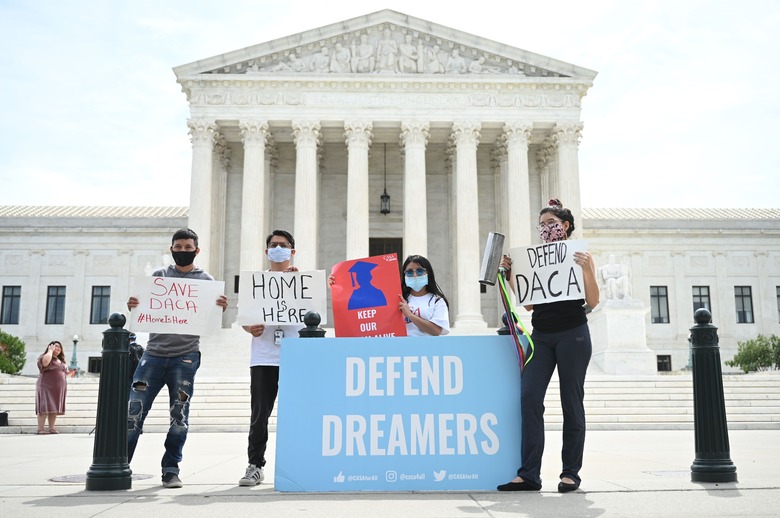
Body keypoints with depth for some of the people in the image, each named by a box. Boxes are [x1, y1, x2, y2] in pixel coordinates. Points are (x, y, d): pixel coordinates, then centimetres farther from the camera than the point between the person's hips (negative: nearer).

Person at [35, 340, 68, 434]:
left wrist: (64, 388, 18)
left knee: (55, 409, 5)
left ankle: (52, 428, 6)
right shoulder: (44, 357, -2)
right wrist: (50, 350, -13)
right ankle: (41, 429, -8)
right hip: (46, 387, -7)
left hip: (58, 389, 7)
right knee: (44, 408, -9)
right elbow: (45, 361, -27)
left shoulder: (61, 361, 21)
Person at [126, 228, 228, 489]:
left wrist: (221, 308, -17)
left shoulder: (206, 280, 9)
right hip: (154, 352, 1)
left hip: (185, 355, -1)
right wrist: (133, 306, -14)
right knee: (134, 410, -2)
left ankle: (171, 469, 14)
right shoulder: (159, 276, 12)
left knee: (179, 416, 2)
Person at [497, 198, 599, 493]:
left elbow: (592, 302, -6)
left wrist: (587, 269, -18)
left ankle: (571, 473, 12)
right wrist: (510, 275, 5)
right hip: (541, 335, 4)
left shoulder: (579, 255, 2)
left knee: (571, 402, 2)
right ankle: (529, 474, -6)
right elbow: (529, 303, 13)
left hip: (572, 334, -4)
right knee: (529, 398, -8)